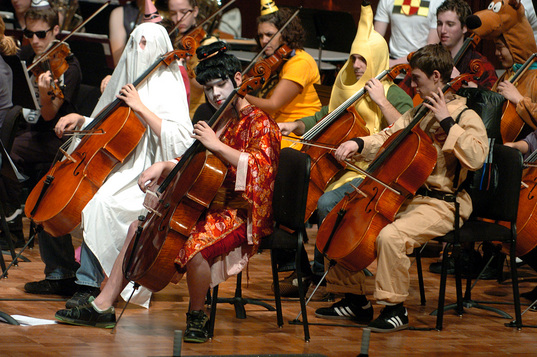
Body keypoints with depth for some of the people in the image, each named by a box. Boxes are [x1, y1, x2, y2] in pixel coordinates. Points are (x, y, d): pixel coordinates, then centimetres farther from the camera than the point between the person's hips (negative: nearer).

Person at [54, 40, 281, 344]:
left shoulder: (260, 124, -8)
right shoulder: (220, 120, 18)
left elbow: (259, 166, -25)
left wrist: (217, 145, -28)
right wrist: (164, 168, 8)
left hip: (240, 213, -9)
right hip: (208, 203, 9)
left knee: (195, 244, -37)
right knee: (140, 227, 6)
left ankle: (197, 316, -12)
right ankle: (102, 307, 8)